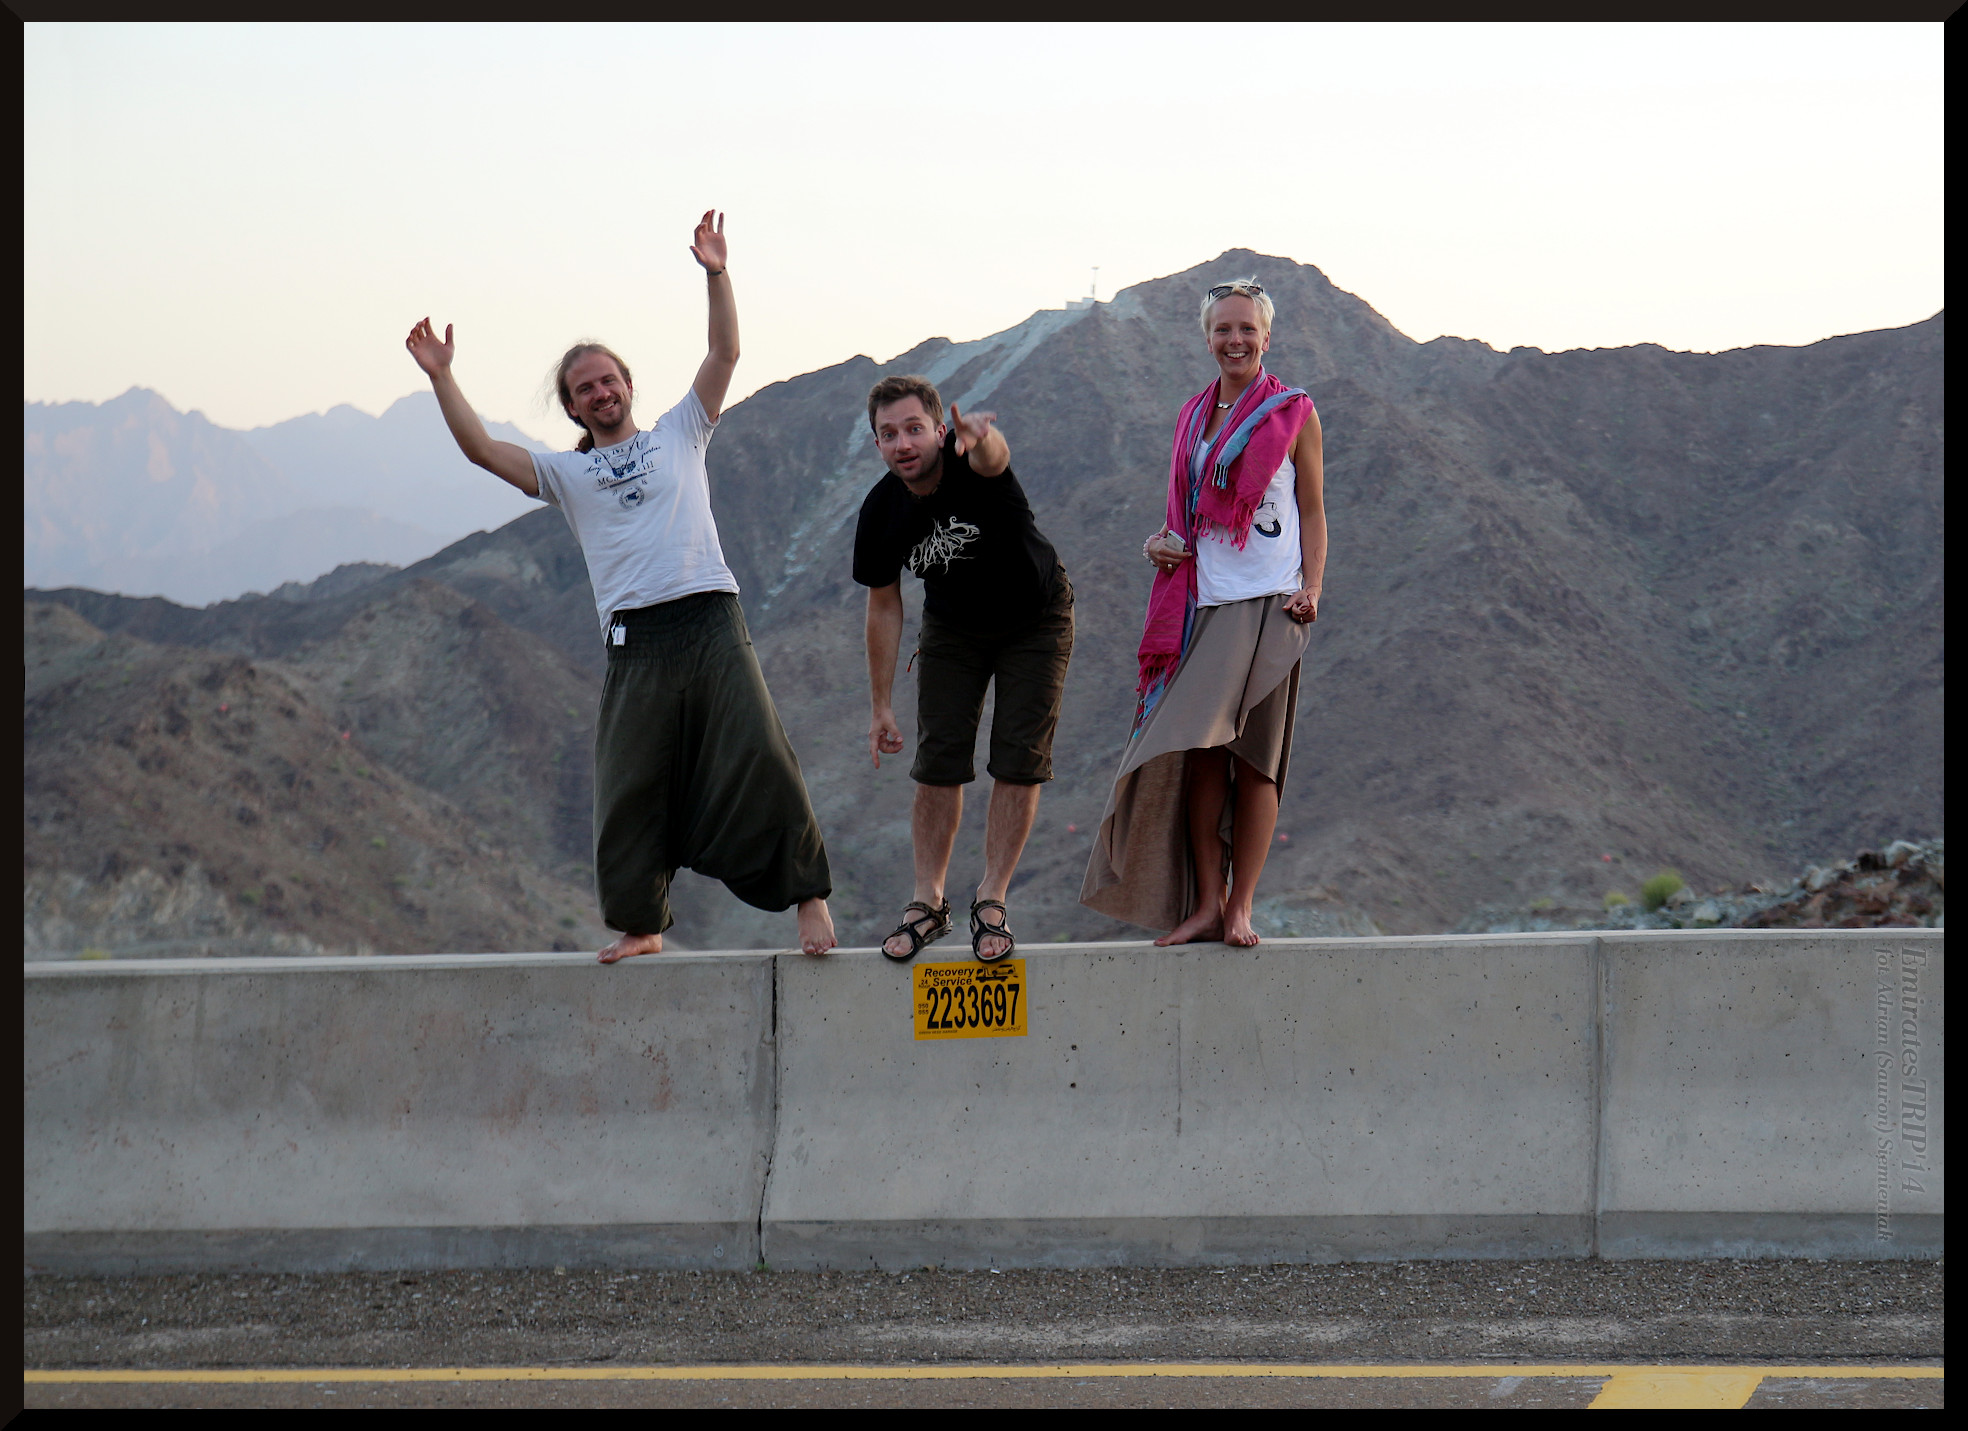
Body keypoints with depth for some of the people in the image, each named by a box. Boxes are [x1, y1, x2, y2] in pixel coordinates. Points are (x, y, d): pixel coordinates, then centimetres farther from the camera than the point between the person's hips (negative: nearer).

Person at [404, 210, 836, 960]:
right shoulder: (567, 473, 16)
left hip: (711, 621, -1)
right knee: (631, 784, 1)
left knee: (759, 759, -10)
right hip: (636, 638, 1)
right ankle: (640, 922, 14)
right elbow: (484, 451, 6)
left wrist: (716, 276, -1)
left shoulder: (679, 435, 16)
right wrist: (441, 379, 0)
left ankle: (808, 895, -3)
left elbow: (724, 354, 9)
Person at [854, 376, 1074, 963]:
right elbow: (884, 606, -5)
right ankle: (929, 901, 8)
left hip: (1034, 622, -3)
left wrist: (979, 438, -86)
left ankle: (991, 899, 2)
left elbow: (990, 457, -59)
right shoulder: (882, 511, -19)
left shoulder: (973, 464, -31)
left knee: (1019, 763, -8)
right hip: (952, 628, 3)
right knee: (938, 764, -3)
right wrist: (880, 707, -4)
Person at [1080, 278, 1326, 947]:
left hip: (1267, 604, -4)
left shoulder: (1294, 415, 5)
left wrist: (1310, 590, -10)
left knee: (1252, 754, -5)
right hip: (1202, 604, 4)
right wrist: (1157, 544, 3)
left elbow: (1313, 515, 5)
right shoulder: (1193, 417, 16)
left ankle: (1239, 909, -1)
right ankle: (1205, 904, 0)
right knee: (1200, 749, -5)